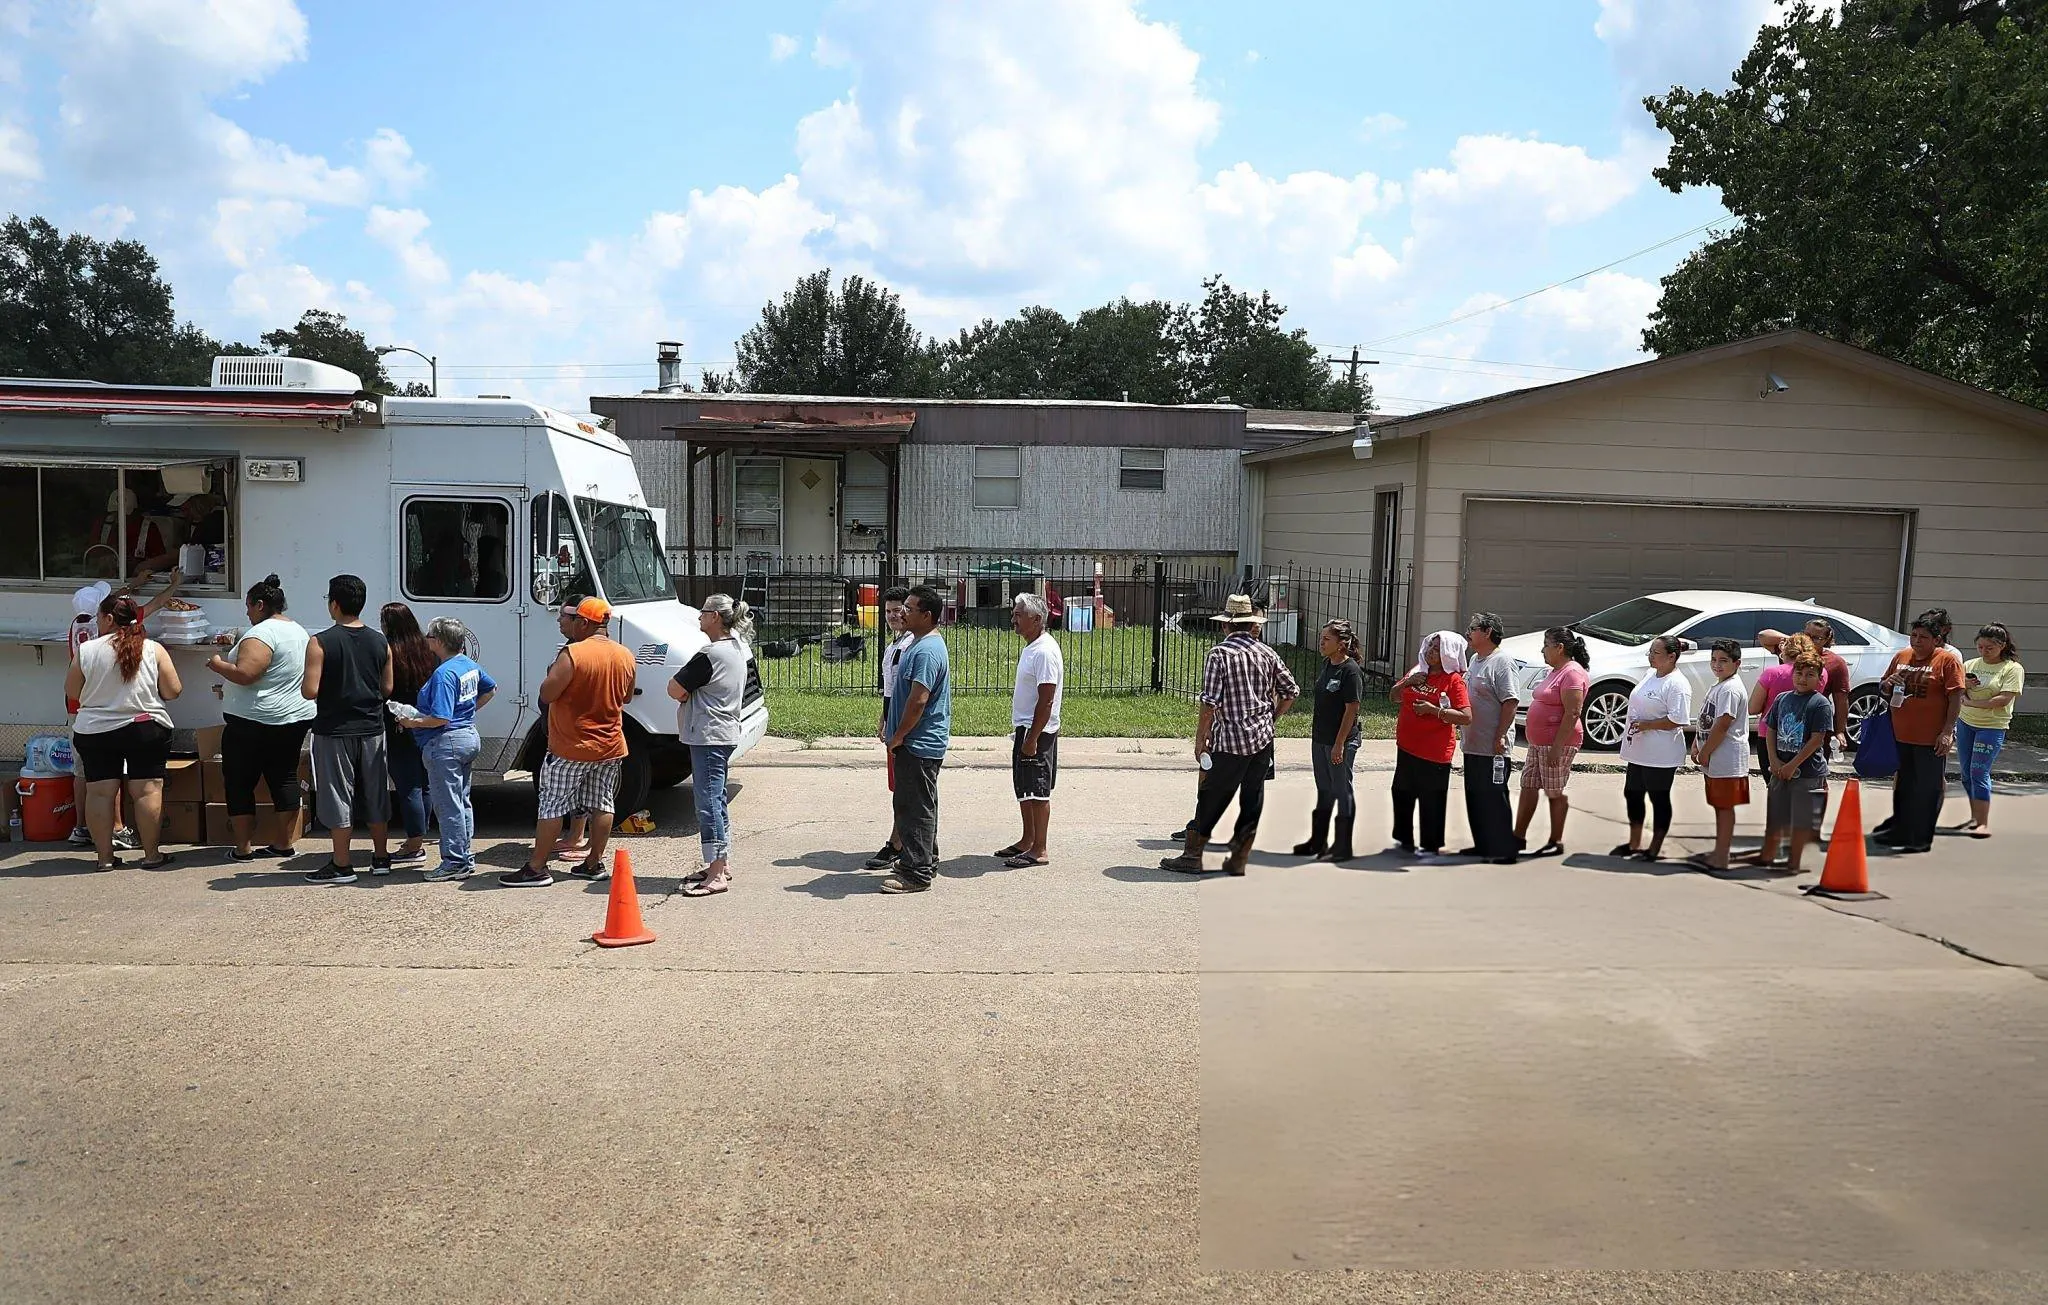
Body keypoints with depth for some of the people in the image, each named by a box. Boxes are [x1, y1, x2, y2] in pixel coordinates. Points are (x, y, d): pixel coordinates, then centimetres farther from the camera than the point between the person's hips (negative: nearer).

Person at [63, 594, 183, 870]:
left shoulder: (86, 650, -4)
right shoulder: (153, 649, -5)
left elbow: (72, 693, 4)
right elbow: (172, 691, -4)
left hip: (95, 732, 1)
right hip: (146, 729, -1)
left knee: (99, 792, 7)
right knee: (147, 790, 2)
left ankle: (105, 856, 10)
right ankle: (151, 855, 4)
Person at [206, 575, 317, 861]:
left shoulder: (261, 633, -16)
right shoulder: (299, 631, 13)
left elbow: (244, 674, -25)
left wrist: (218, 665, -7)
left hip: (252, 723, -8)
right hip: (296, 718, 8)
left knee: (239, 783, 3)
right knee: (284, 778, 11)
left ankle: (244, 847, 5)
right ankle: (286, 843, 13)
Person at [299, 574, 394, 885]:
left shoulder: (321, 643, -13)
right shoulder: (380, 643, 1)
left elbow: (311, 690, -16)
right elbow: (387, 689, 5)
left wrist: (302, 686, 6)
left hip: (334, 731, -4)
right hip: (371, 730, 4)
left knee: (338, 797, 2)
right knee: (375, 795, 14)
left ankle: (341, 865, 6)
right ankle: (380, 857, 22)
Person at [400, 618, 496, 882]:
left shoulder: (444, 674, -21)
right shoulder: (469, 665, 8)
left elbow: (440, 718, -25)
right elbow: (490, 688, 25)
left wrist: (413, 723, -12)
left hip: (447, 743, -10)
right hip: (469, 736, 10)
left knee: (448, 806, -3)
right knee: (462, 801, 16)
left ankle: (454, 863, 1)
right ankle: (467, 857, 21)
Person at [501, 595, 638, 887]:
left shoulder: (572, 654, -20)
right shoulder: (626, 656, 2)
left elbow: (546, 695, -18)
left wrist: (553, 673, -1)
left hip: (571, 748, -6)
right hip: (611, 747, 6)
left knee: (551, 807, 2)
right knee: (602, 805, 13)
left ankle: (537, 868, 5)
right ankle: (595, 863, 19)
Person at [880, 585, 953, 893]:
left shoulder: (927, 651, -20)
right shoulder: (919, 644, 15)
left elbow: (918, 700, -26)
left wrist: (897, 737, -17)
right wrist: (896, 734, 20)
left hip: (919, 744, -11)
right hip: (921, 743, 11)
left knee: (916, 808, -5)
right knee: (913, 805, 18)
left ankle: (916, 873, 1)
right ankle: (925, 863, 29)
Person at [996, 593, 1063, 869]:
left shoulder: (1045, 651, -19)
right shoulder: (1031, 647, 13)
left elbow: (1046, 701, -23)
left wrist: (1032, 738, -23)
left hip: (1038, 732, -10)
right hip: (1024, 729, 10)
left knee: (1037, 791, -4)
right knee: (1023, 789, 17)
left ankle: (1039, 850, 3)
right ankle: (1027, 840, 28)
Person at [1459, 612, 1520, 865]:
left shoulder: (1501, 662, -14)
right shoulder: (1475, 660, 15)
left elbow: (1510, 703, -20)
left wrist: (1500, 737, -23)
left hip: (1493, 748, -10)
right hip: (1473, 745, 10)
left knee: (1494, 799, -4)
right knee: (1474, 798, 15)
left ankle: (1504, 851, 3)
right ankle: (1483, 845, 26)